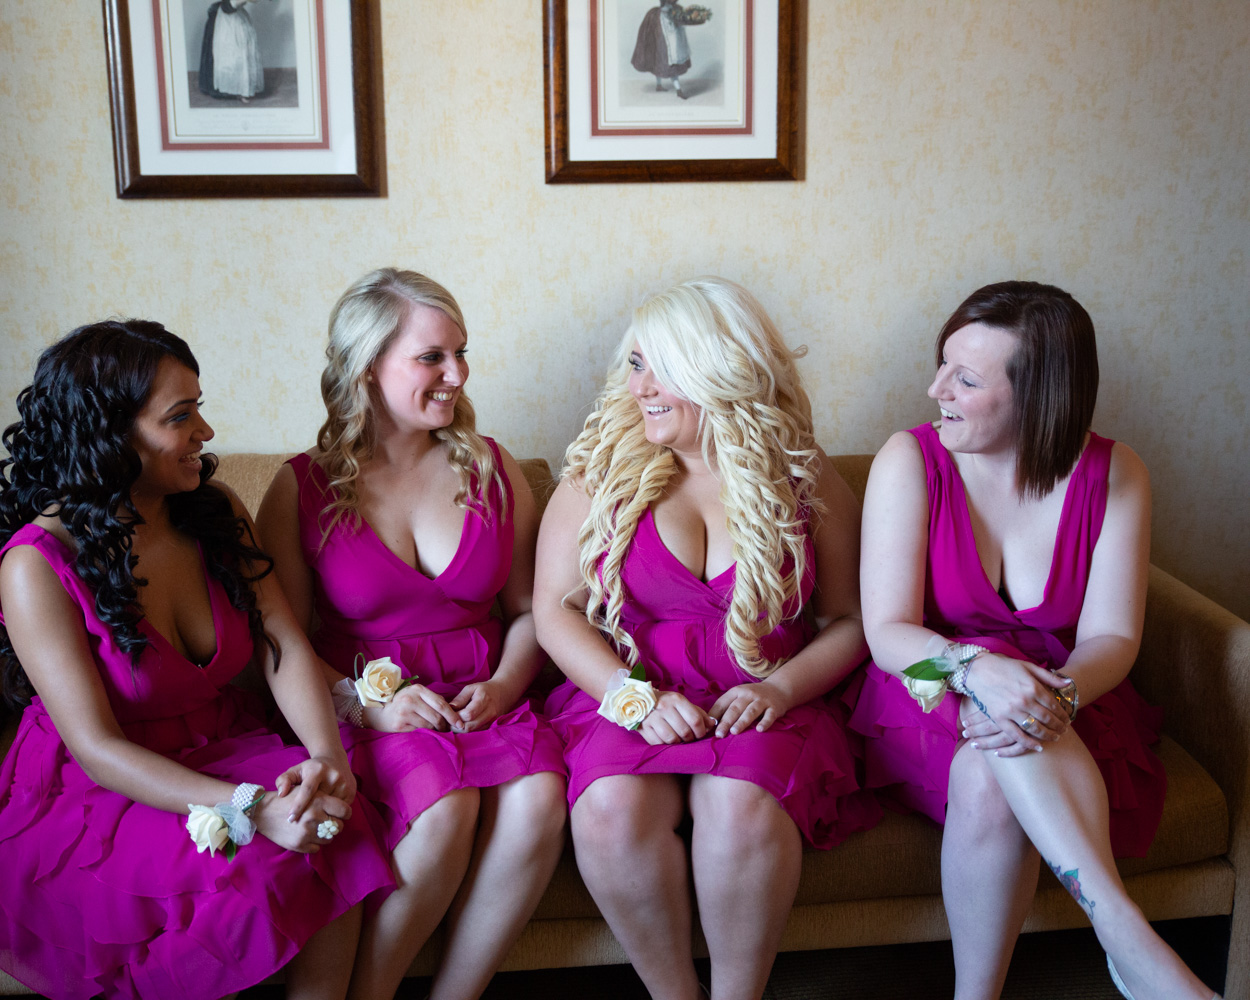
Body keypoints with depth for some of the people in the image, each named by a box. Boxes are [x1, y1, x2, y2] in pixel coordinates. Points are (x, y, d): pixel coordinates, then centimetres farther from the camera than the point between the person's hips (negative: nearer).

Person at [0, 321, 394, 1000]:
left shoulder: (217, 513, 2)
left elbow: (284, 648, -2)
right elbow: (97, 747, -20)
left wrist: (327, 758, -22)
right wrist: (249, 810, -31)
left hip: (225, 753, 5)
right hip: (93, 793, -5)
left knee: (334, 828, -25)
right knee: (247, 875, -31)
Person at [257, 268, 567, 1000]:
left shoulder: (494, 470, 10)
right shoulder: (304, 487, 2)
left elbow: (528, 609, 14)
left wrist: (503, 686, -6)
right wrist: (367, 704, -15)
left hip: (484, 699, 3)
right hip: (370, 710, -2)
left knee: (539, 802, -28)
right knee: (444, 810, -32)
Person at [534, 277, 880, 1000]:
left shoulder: (805, 479, 4)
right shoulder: (602, 467, 5)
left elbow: (847, 621, 8)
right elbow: (556, 607, 2)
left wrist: (779, 687, -11)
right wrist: (634, 697, -13)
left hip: (763, 704, 0)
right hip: (628, 699, 1)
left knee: (743, 806, -33)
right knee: (612, 808, -31)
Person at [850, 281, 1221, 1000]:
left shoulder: (1112, 475, -5)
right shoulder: (911, 461, -9)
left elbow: (1112, 637, -9)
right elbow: (888, 632, -15)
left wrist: (1060, 695, -34)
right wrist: (977, 669, -38)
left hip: (1068, 705, 1)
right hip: (931, 702, -1)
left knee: (988, 783, -36)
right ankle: (1127, 934, -36)